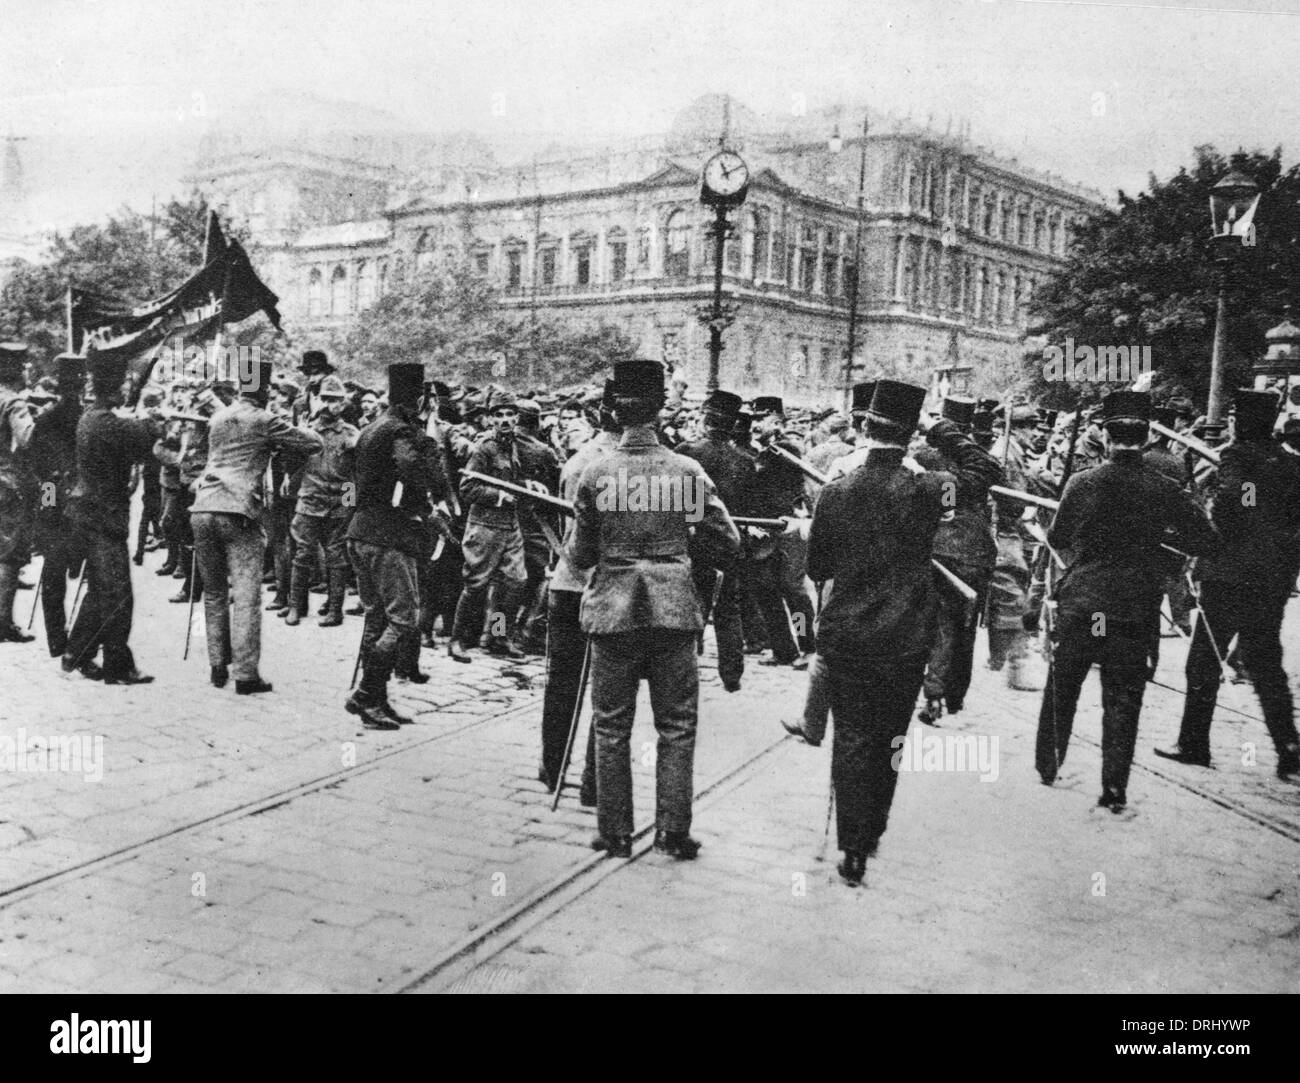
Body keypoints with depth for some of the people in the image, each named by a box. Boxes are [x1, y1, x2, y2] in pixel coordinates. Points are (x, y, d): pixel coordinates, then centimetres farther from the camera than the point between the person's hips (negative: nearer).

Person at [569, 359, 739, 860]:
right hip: (674, 611, 0)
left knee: (612, 728, 10)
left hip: (613, 612, 0)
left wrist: (577, 548, 21)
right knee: (676, 726, 9)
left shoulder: (595, 472, -4)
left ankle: (614, 833, 15)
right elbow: (729, 544, 0)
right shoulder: (688, 470, -3)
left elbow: (580, 555, 0)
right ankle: (674, 832, 11)